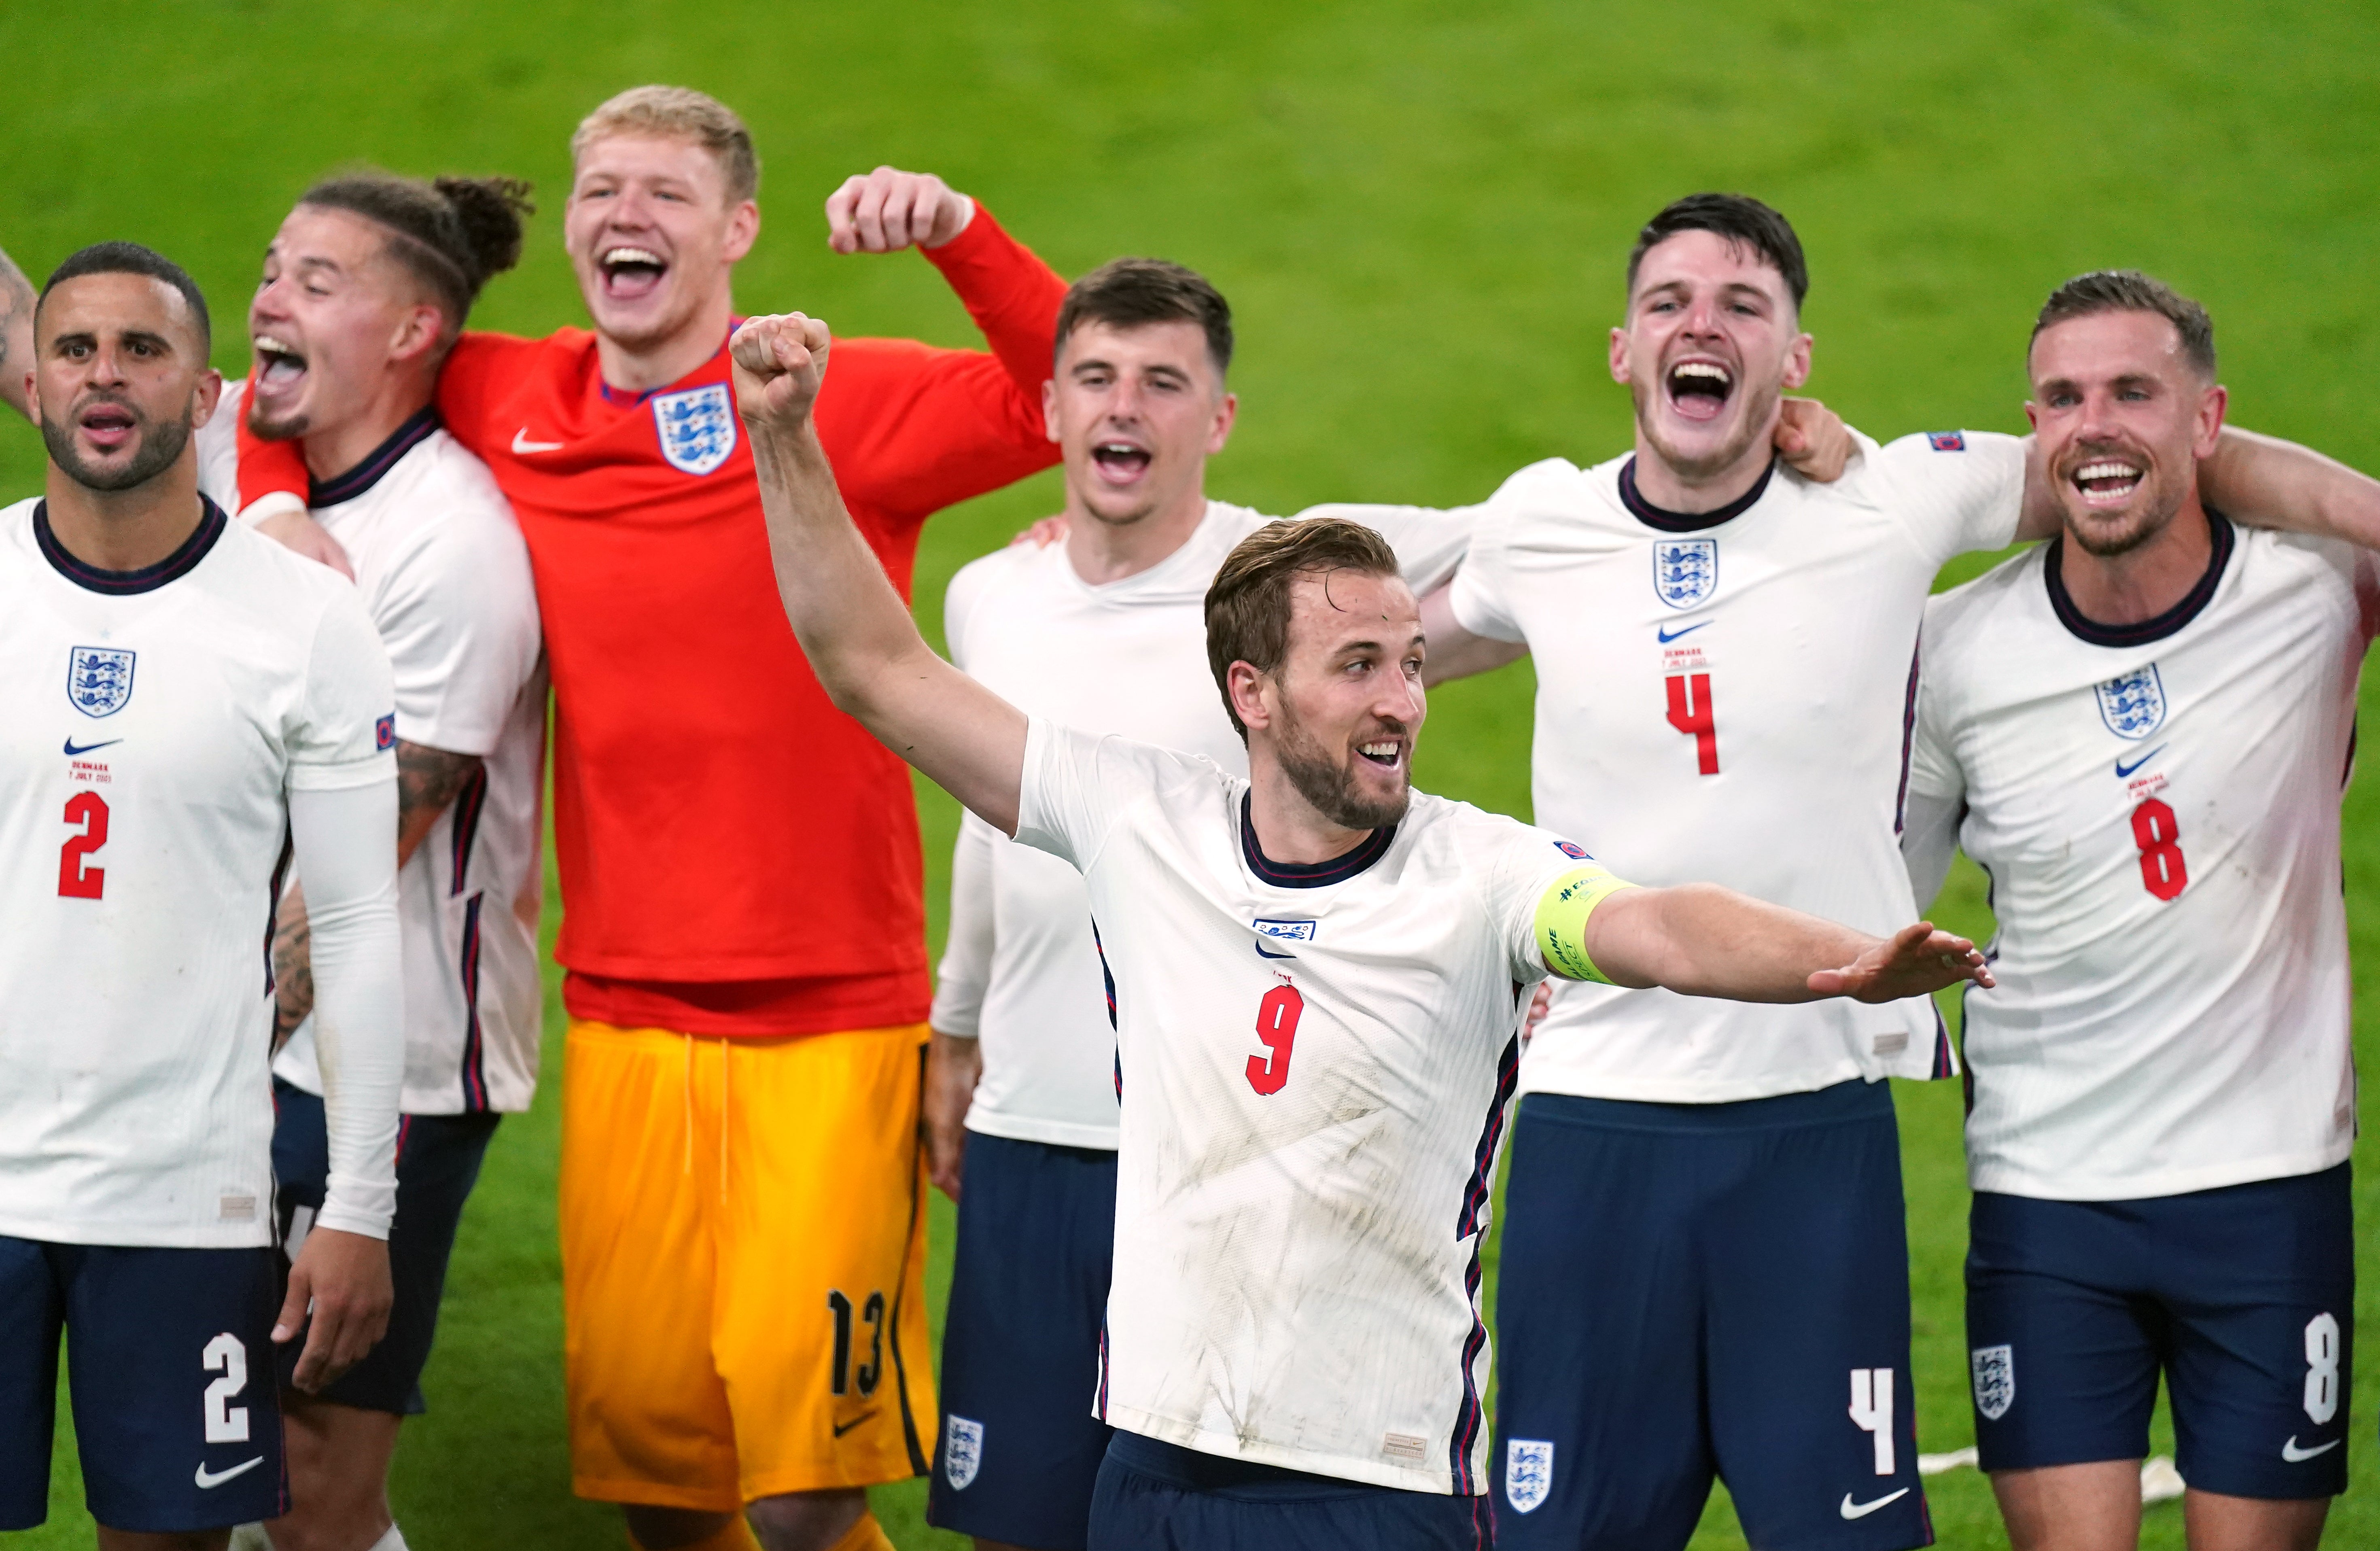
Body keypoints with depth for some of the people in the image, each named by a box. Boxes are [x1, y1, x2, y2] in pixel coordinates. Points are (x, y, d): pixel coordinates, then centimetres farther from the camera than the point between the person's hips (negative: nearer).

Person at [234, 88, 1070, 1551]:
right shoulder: (507, 405, 7)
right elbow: (297, 384, 22)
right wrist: (276, 507, 4)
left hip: (832, 1021, -4)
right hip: (623, 1017, 4)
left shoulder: (848, 400, -4)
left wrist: (959, 232, -25)